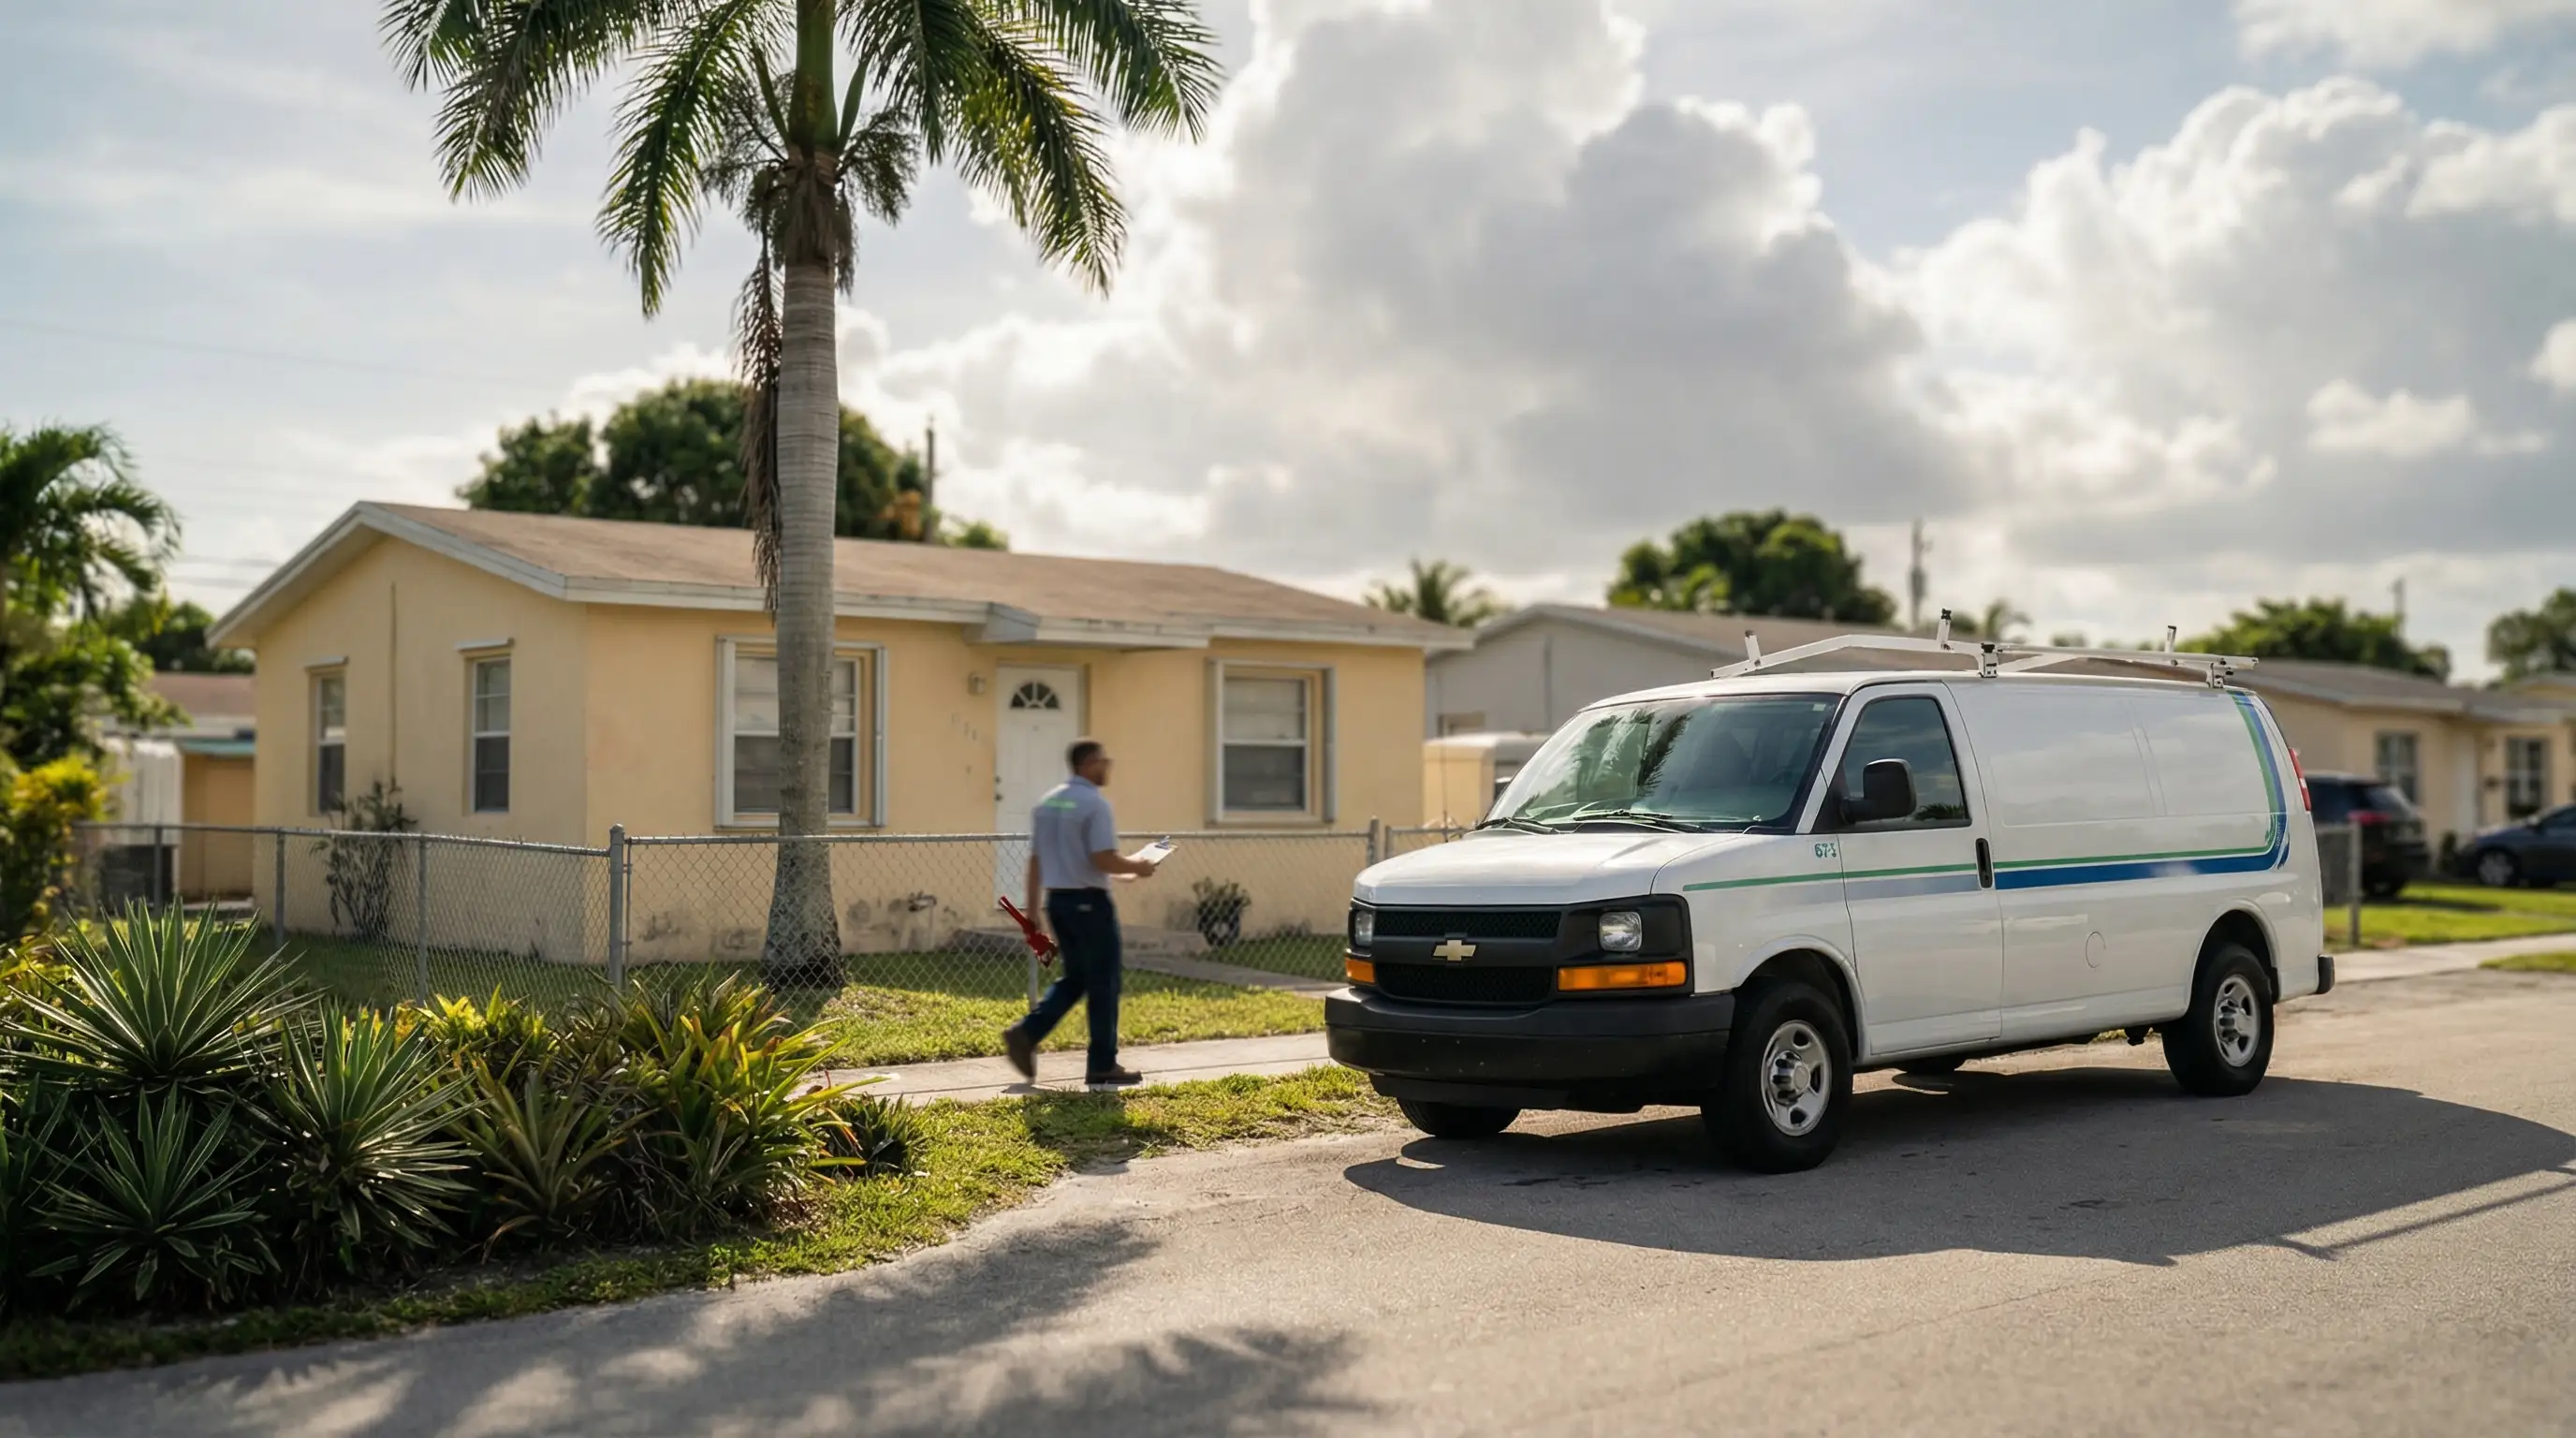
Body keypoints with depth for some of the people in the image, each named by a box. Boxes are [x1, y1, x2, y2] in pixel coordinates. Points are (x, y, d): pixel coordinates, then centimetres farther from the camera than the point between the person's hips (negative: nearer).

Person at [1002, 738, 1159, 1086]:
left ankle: (1026, 1033, 2)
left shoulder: (1046, 803, 9)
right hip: (1089, 901, -7)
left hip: (1056, 900, 8)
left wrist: (1033, 911, 17)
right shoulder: (1094, 804, -14)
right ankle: (1102, 1065, 9)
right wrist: (1137, 868, -3)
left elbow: (1035, 863, 12)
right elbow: (1104, 860, -21)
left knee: (1075, 978, 17)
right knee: (1102, 982, 4)